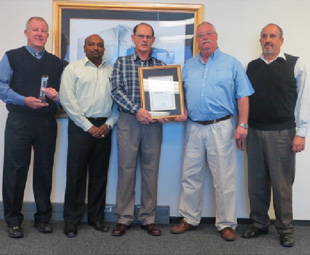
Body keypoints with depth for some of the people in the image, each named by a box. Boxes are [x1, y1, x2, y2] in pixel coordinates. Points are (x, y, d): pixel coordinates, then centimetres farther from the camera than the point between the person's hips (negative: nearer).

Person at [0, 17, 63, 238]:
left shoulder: (56, 62, 16)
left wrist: (56, 96, -7)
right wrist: (25, 100, -17)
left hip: (47, 122, 3)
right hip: (19, 121, -3)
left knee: (45, 170, 8)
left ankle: (43, 217, 20)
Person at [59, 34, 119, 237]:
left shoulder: (112, 71, 12)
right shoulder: (73, 68, 3)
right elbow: (67, 99, -7)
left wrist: (109, 124, -5)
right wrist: (88, 126, -11)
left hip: (104, 127, 3)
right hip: (81, 126, -3)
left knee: (100, 173, 8)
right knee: (76, 173, 0)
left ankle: (97, 217, 20)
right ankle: (72, 220, 10)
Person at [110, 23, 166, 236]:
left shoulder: (161, 65, 11)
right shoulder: (122, 63, 6)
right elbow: (116, 91, -3)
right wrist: (137, 109, -15)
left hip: (153, 122, 2)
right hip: (129, 120, -1)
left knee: (151, 170, 5)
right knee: (126, 169, 1)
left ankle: (148, 217, 16)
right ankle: (124, 218, 12)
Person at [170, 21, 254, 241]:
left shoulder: (232, 64, 3)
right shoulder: (188, 66, 14)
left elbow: (243, 96, -1)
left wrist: (243, 125, -9)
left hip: (221, 127, -4)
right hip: (194, 127, 4)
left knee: (225, 179, 0)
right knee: (191, 177, 10)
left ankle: (226, 224, 12)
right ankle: (189, 219, 23)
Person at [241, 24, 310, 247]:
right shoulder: (252, 67, 11)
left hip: (282, 133, -3)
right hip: (255, 132, 4)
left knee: (281, 183, 2)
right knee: (257, 182, 11)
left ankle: (286, 229, 16)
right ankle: (260, 224, 25)